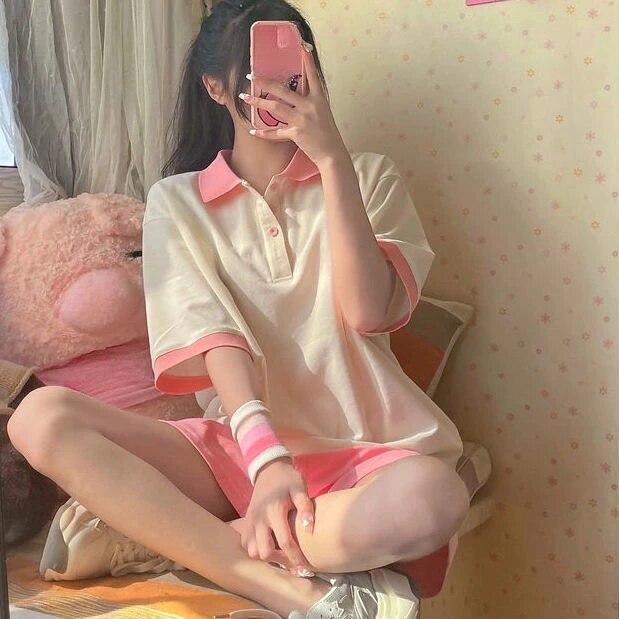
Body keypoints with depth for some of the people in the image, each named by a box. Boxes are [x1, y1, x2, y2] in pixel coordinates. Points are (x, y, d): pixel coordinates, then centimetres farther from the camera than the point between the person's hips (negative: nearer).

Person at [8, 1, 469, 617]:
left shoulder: (367, 176, 9)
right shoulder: (177, 200, 7)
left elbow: (366, 311, -9)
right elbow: (213, 336, -9)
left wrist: (332, 157, -15)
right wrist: (266, 458, -25)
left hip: (359, 451, 0)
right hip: (237, 446, 1)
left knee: (432, 498, -36)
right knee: (40, 418, -23)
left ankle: (157, 535, -19)